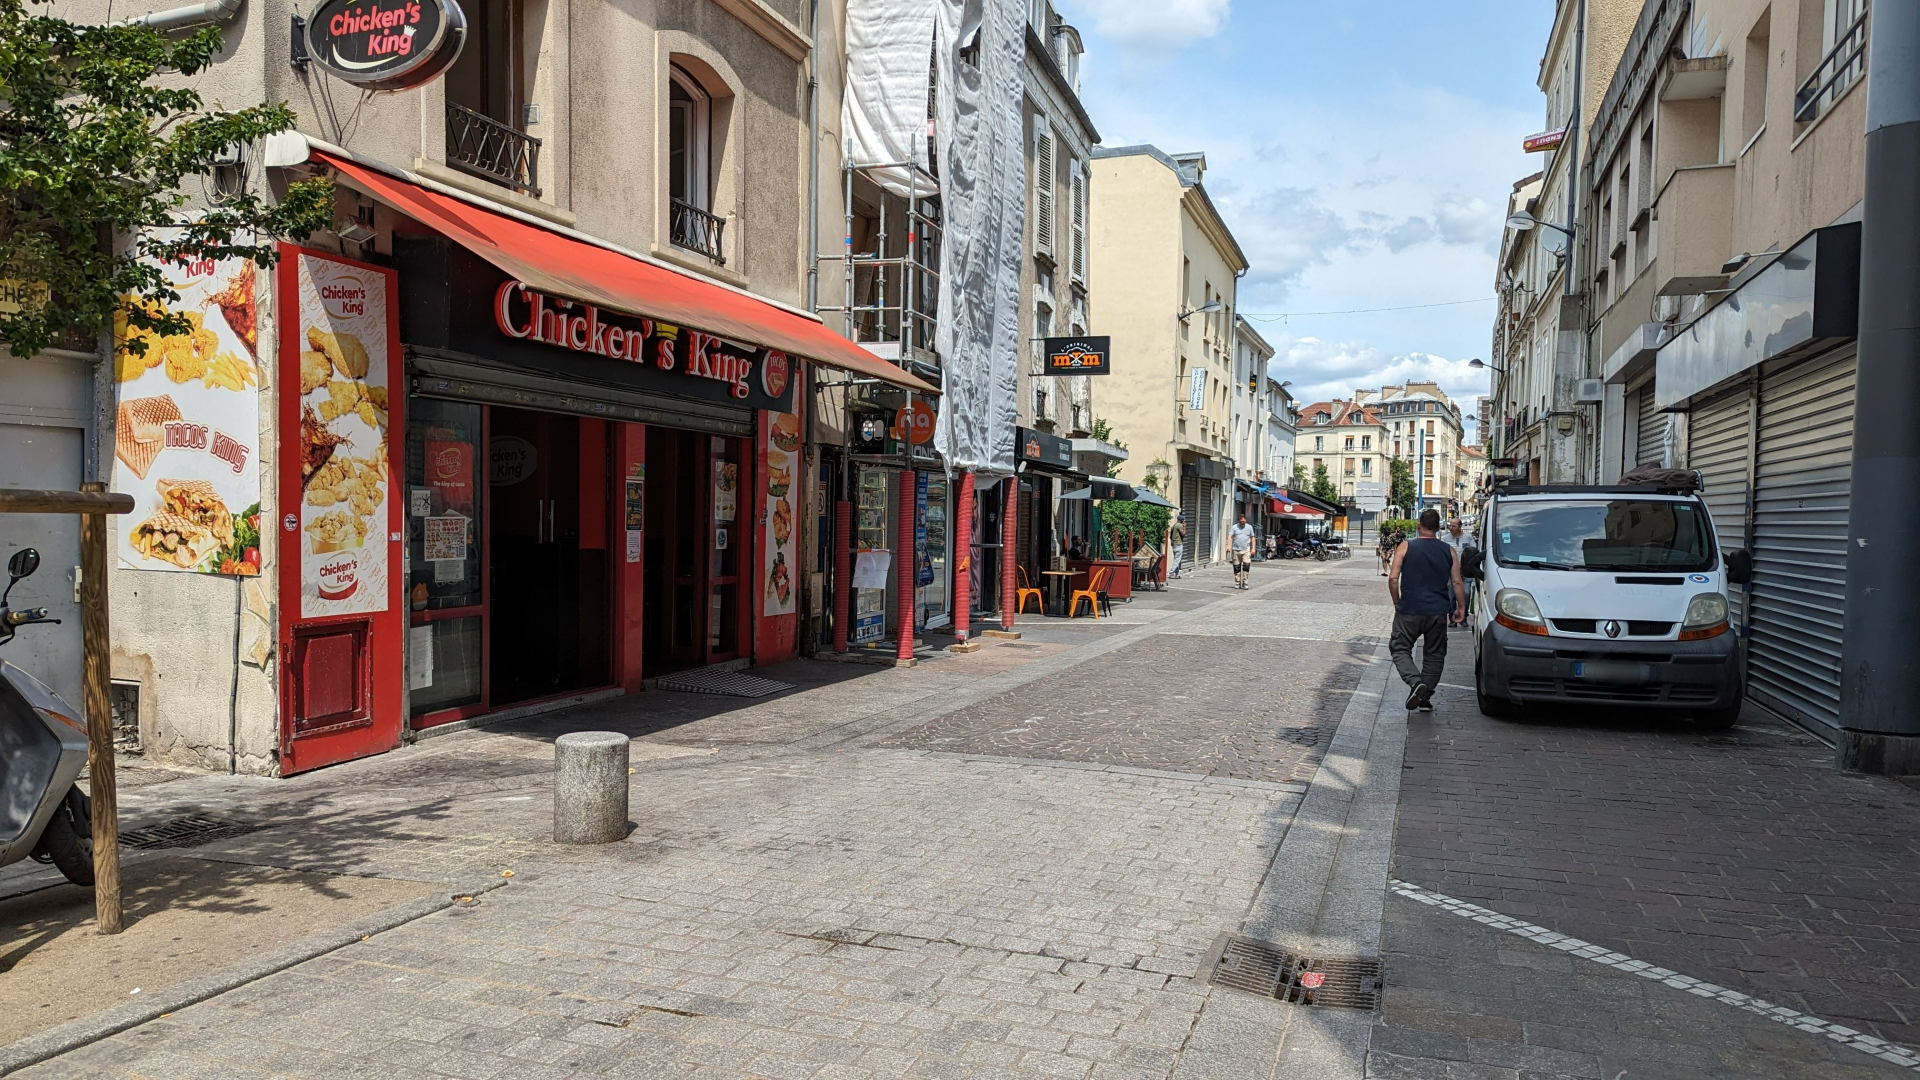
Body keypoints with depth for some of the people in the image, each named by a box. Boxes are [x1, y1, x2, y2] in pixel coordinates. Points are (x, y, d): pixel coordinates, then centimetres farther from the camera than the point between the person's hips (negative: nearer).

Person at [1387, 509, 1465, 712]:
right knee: (1434, 654, 14)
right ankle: (1425, 698, 13)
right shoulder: (1449, 551, 4)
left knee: (1400, 649, 7)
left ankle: (1415, 682, -17)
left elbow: (1393, 578, -7)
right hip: (1438, 612, 3)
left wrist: (1397, 602, 7)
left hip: (1409, 610, -2)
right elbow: (1457, 582, 4)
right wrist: (1461, 607, 14)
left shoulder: (1406, 547, -3)